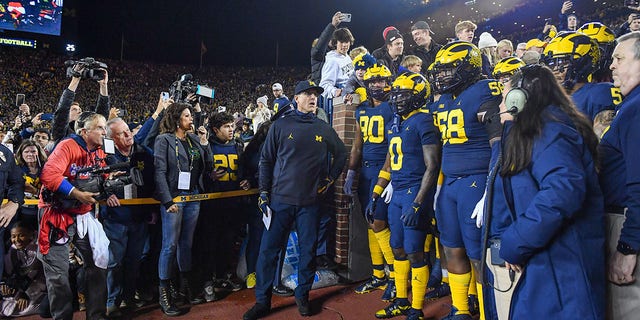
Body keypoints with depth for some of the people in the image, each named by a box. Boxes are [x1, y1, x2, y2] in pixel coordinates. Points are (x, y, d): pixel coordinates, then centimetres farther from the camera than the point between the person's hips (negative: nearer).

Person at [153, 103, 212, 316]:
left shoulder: (194, 139, 13)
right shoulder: (164, 140, -4)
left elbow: (207, 168, 10)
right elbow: (159, 172, -11)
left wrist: (204, 143, 0)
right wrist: (168, 200, -18)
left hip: (193, 197, 6)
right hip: (173, 197, -5)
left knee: (187, 243, 13)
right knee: (170, 245, -4)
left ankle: (185, 284, 24)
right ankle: (164, 292, 6)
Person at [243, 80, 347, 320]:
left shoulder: (323, 129, 8)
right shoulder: (281, 126, 1)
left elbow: (341, 154, 21)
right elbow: (266, 161, 3)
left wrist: (330, 179, 12)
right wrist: (263, 193, -2)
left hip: (310, 201, 2)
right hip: (280, 199, -1)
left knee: (308, 250, 8)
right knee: (268, 250, 0)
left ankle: (302, 296, 25)